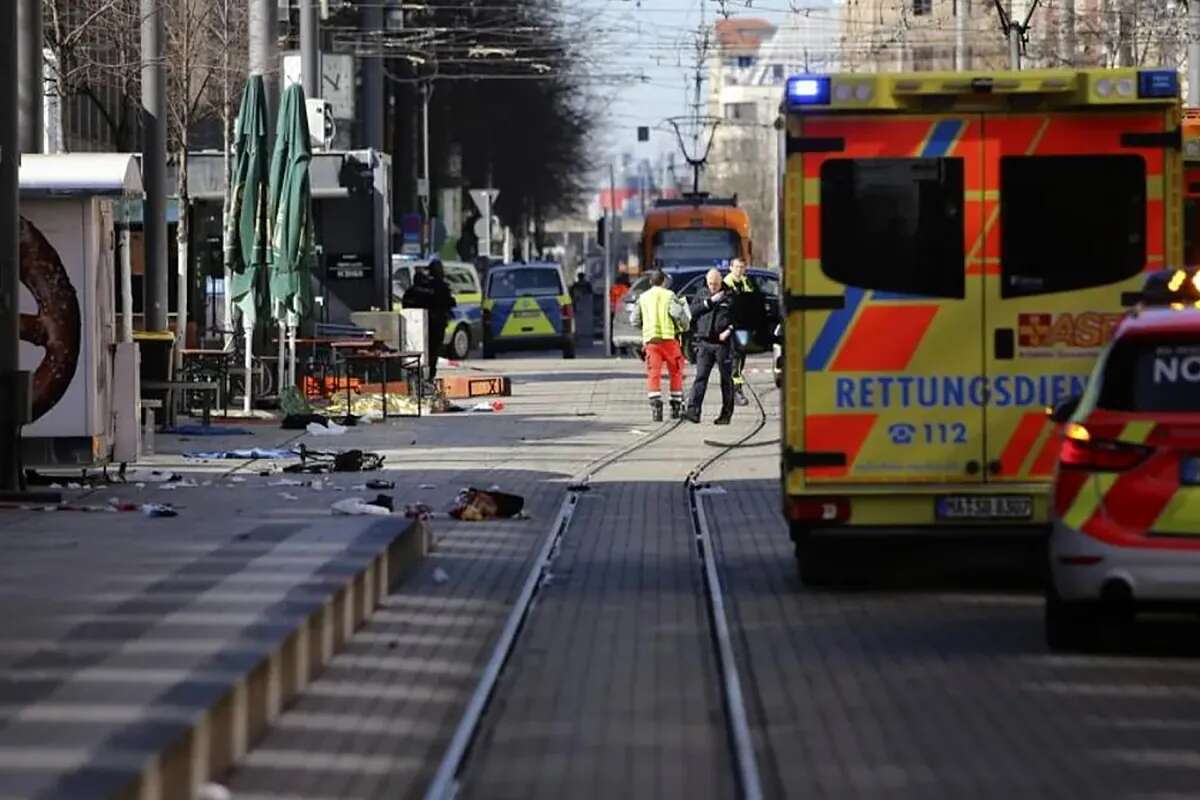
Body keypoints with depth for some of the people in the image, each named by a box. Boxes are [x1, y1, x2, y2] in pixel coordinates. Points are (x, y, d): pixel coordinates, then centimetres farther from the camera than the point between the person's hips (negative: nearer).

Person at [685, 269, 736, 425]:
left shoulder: (730, 298, 5)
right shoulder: (701, 297, 15)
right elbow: (693, 311, -1)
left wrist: (729, 330, -13)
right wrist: (710, 301, -8)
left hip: (723, 343, -2)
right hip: (705, 343, 2)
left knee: (726, 379, 4)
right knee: (700, 377, -8)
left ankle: (726, 413, 9)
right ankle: (693, 411, -15)